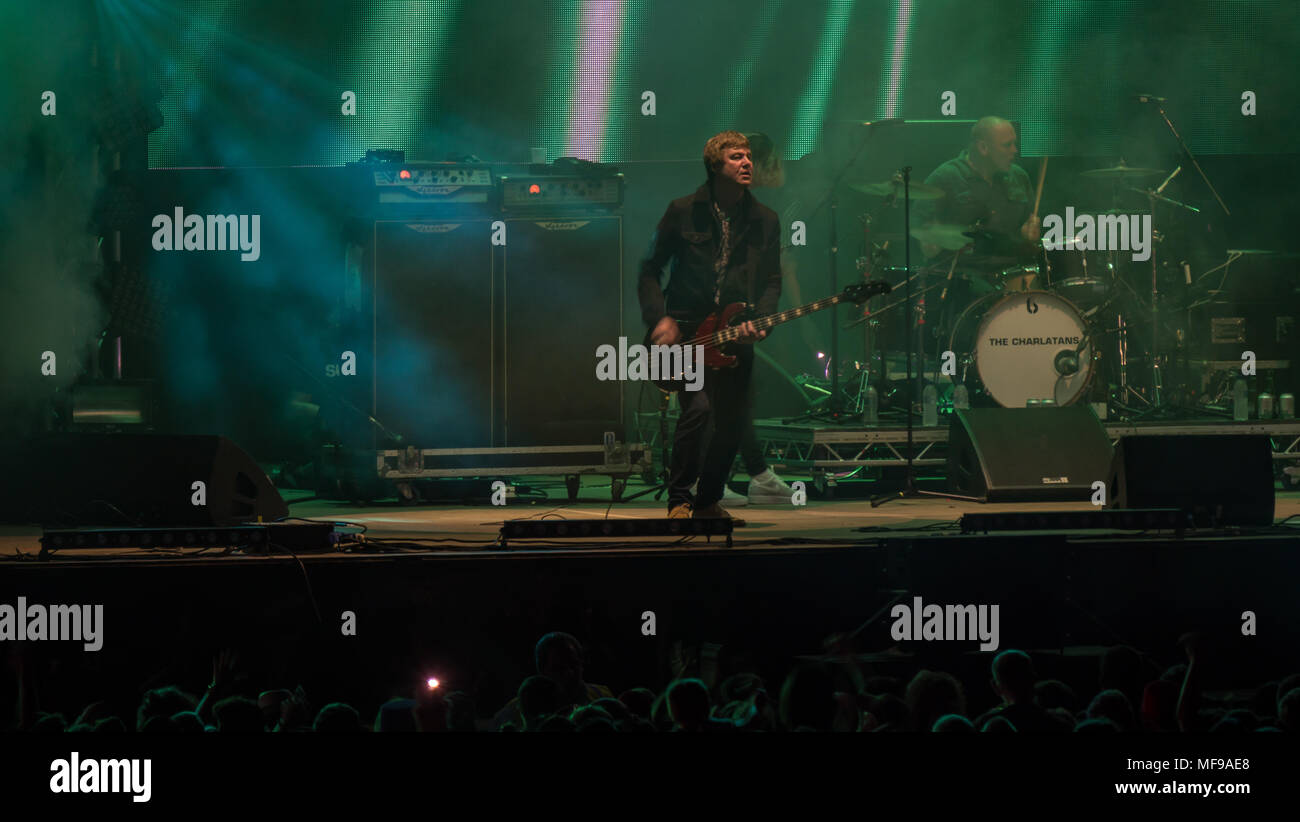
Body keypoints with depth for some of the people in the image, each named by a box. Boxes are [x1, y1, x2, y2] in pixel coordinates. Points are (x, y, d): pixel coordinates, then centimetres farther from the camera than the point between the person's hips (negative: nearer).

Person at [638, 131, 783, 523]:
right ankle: (679, 500, -8)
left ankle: (708, 501, 21)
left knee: (732, 423, 1)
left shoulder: (764, 220, 9)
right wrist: (659, 318, -9)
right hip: (686, 329, -4)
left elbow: (772, 281, 9)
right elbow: (649, 270, 4)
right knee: (698, 407, -21)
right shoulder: (683, 212, 0)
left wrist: (760, 322, -10)